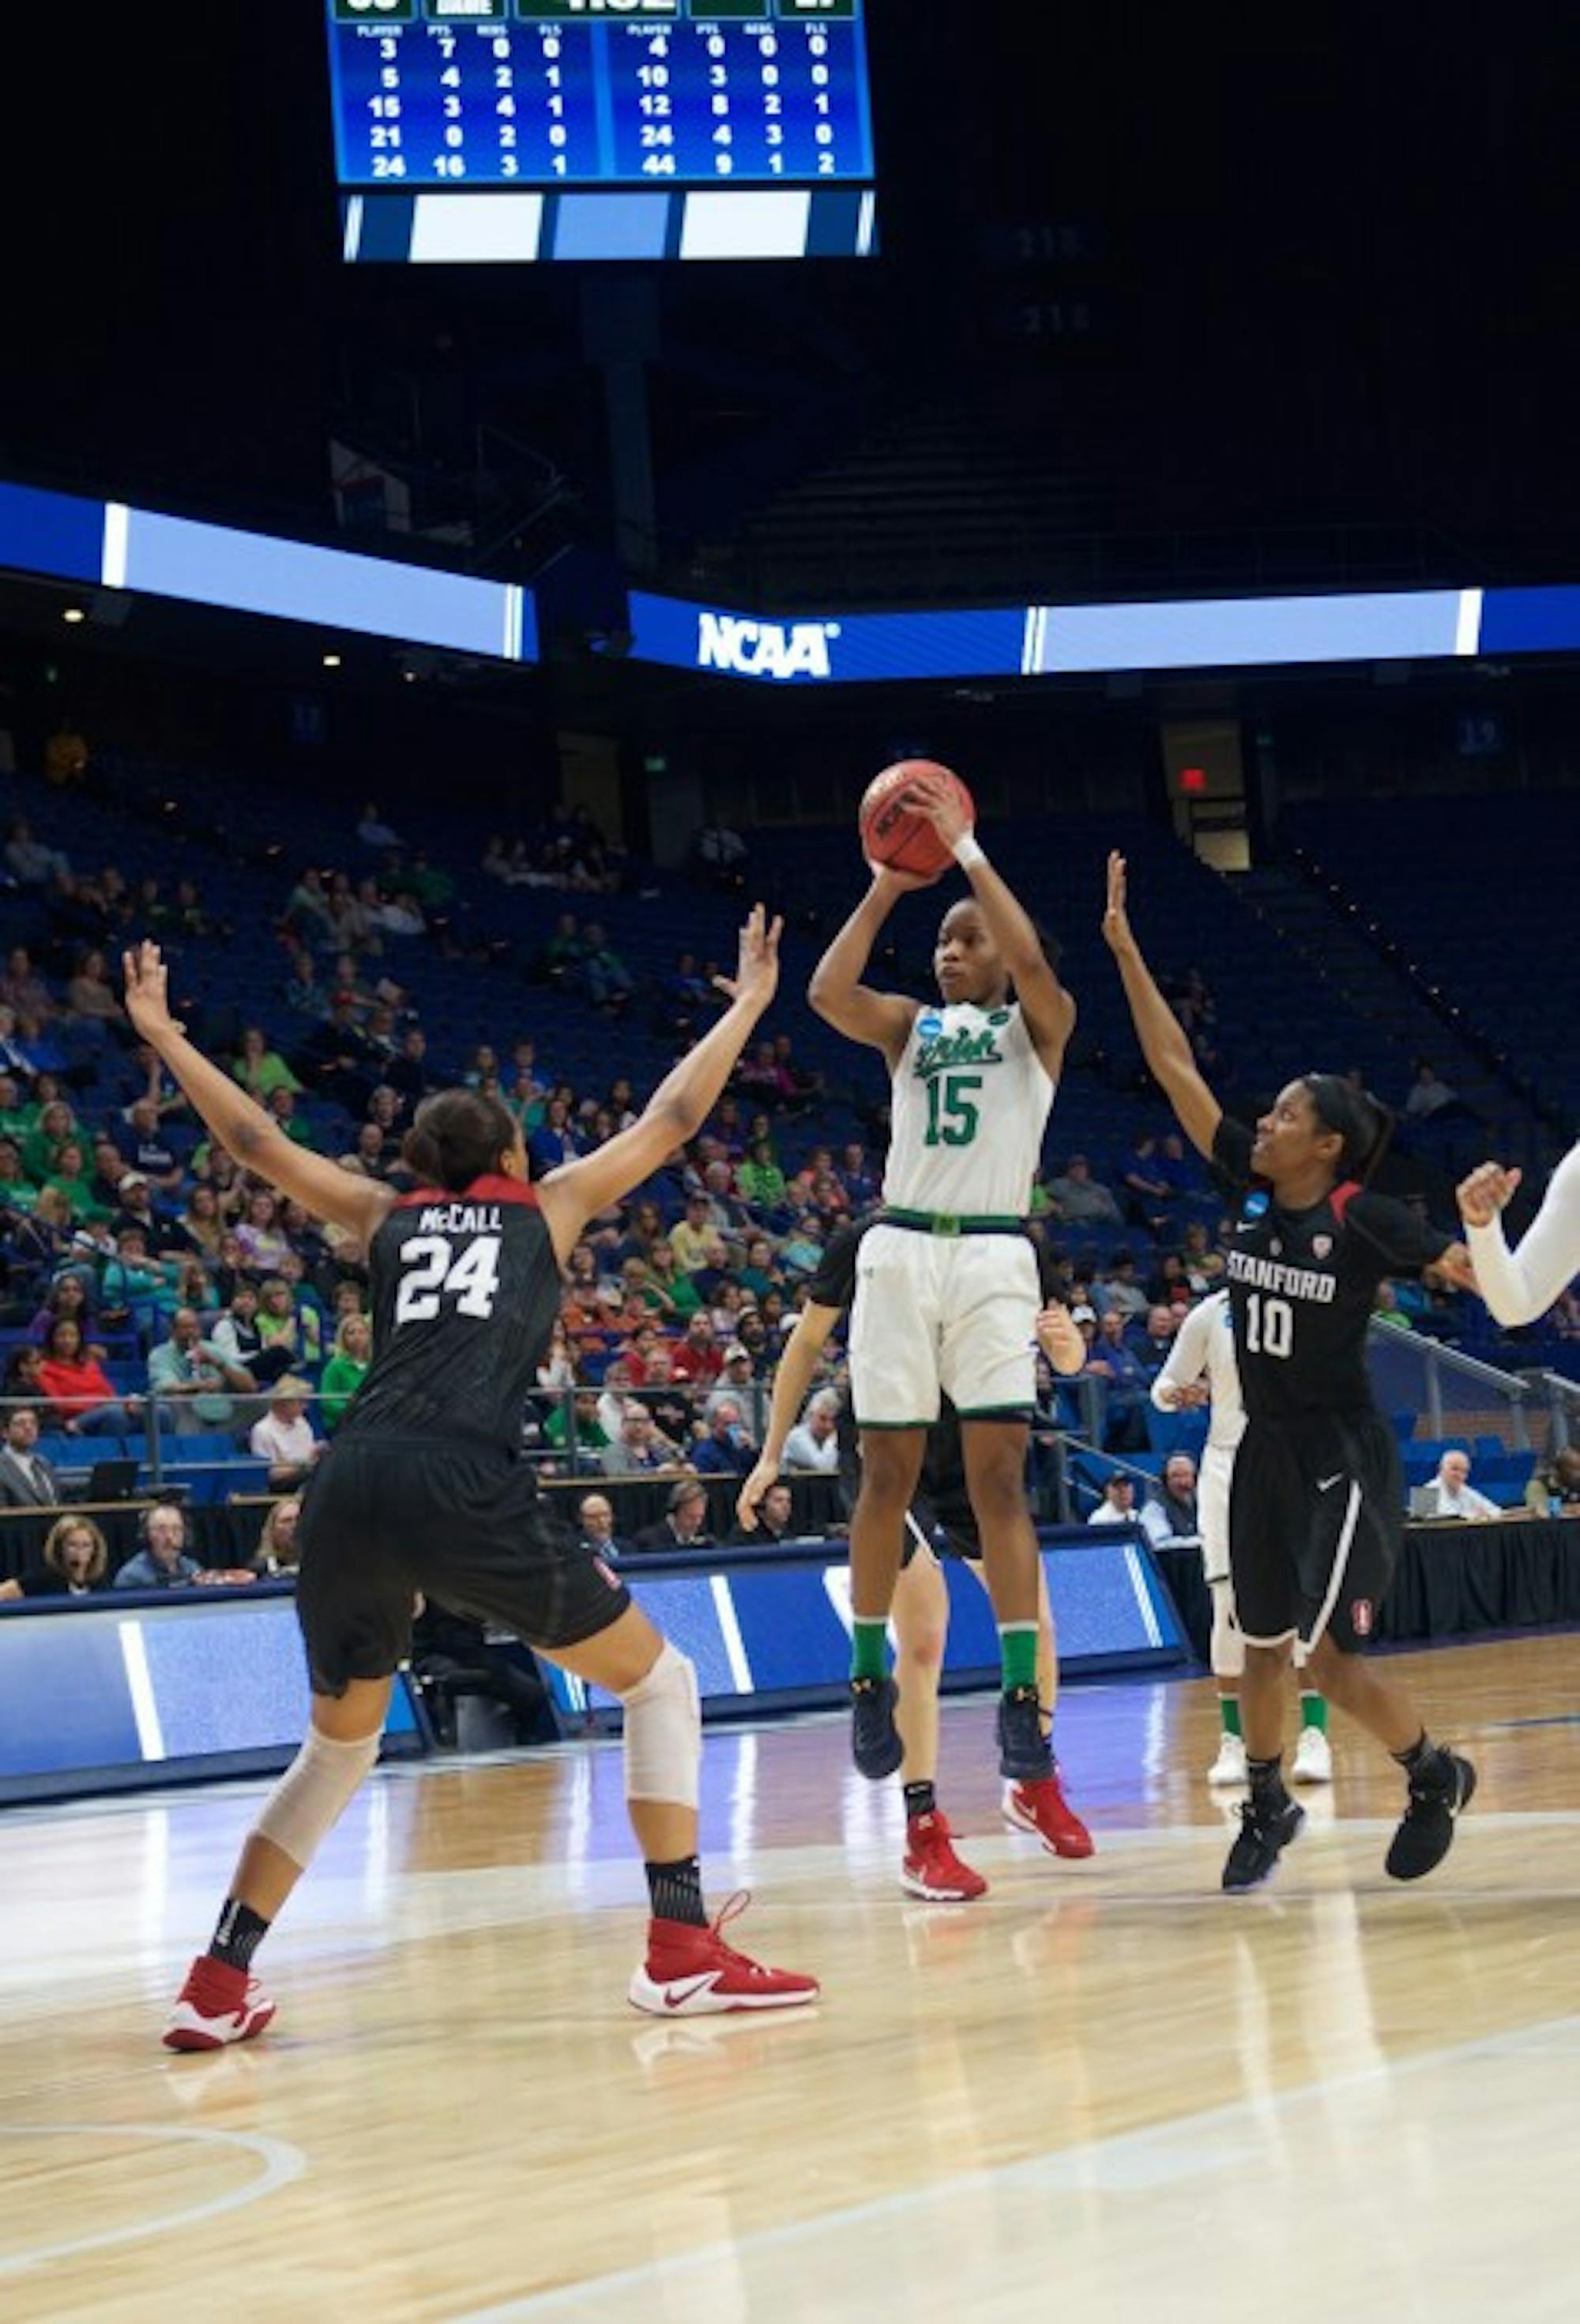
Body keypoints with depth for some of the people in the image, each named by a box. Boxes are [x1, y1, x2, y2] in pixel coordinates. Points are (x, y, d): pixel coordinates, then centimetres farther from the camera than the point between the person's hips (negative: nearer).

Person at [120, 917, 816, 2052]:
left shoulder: (385, 1214, 26)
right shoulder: (548, 1204, 21)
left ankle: (217, 1984, 16)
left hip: (351, 1487, 4)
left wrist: (162, 1035, 47)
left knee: (339, 1744, 23)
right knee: (659, 1679, 11)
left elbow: (255, 1138, 34)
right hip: (464, 1486, -4)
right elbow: (673, 1119, 30)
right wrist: (747, 1004, 43)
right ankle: (684, 1950, 1)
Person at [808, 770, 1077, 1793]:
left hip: (993, 1256, -3)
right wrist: (887, 887, -6)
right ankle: (870, 1674, 14)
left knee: (998, 1474, -10)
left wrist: (968, 853, -13)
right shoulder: (911, 1025, 15)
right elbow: (828, 993, -4)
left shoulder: (1038, 1024, 8)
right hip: (901, 1249, 3)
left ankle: (1023, 1695, -12)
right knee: (887, 1474, 3)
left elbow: (1032, 962, -15)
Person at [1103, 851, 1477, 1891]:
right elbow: (1174, 1066, 0)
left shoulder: (1364, 1219, -15)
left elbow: (1482, 1277, -14)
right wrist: (1125, 948, -3)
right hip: (1266, 1452, 6)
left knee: (1327, 1652, -11)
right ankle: (1268, 1806, 32)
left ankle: (1436, 1775, 12)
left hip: (1343, 1461, -6)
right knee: (1262, 1643, 13)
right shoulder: (1249, 1186, 0)